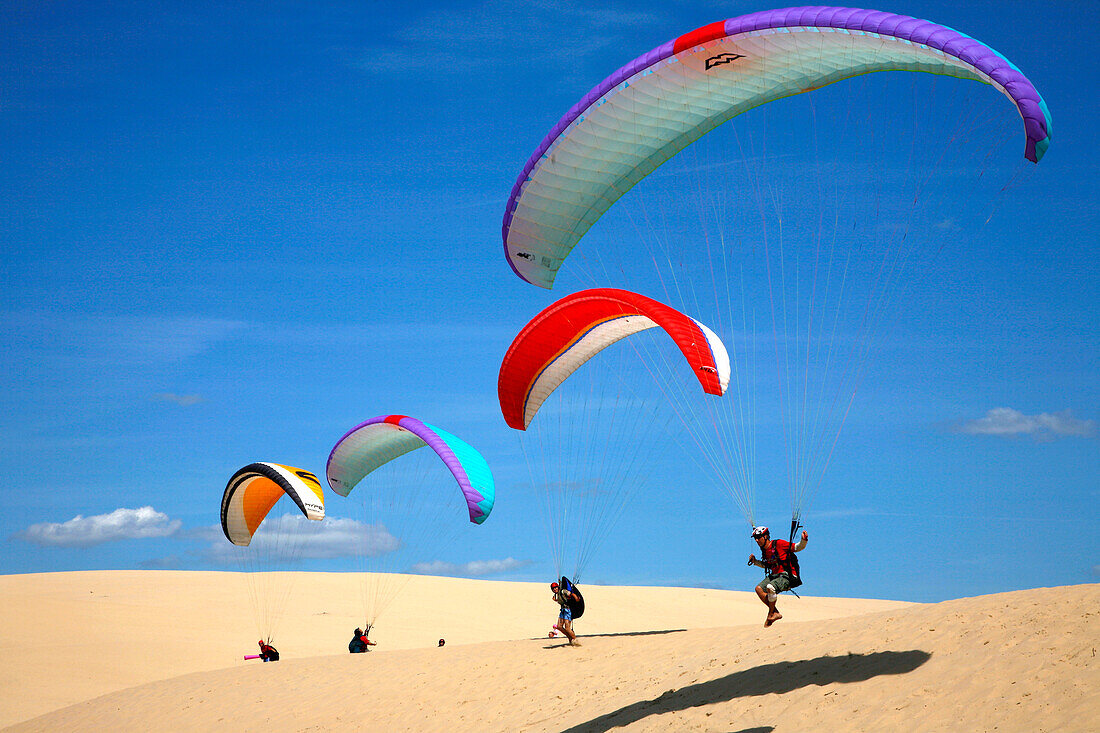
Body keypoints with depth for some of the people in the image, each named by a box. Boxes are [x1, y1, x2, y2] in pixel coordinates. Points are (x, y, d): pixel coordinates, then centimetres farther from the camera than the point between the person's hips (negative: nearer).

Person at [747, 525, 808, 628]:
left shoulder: (779, 544, -10)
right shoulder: (764, 550, 13)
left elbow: (798, 548, -8)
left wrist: (804, 540, -28)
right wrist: (754, 561, 15)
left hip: (787, 576, -8)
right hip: (774, 575, 8)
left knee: (770, 587, -33)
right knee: (759, 589, -14)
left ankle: (771, 614, -11)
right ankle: (776, 613, -9)